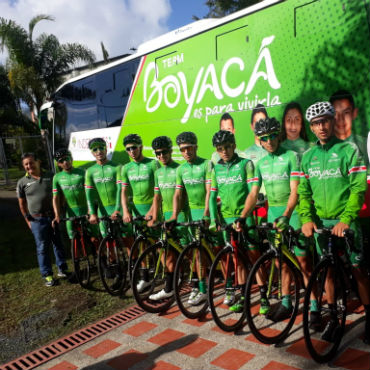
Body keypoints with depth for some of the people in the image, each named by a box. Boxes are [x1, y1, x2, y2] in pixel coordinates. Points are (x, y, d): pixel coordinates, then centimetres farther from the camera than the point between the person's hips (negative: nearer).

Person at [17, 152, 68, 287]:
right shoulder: (22, 182, 0)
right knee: (42, 247, 4)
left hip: (54, 216, 1)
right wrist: (28, 220, 5)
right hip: (37, 220, -1)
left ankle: (62, 269, 26)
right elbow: (22, 203, 7)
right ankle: (47, 275, 15)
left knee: (58, 244, 10)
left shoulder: (51, 176, 2)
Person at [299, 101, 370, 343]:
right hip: (321, 221, 4)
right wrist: (307, 219, -9)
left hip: (345, 221, -3)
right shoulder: (308, 156, 7)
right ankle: (333, 317, 23)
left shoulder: (349, 150, -5)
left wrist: (346, 219, -21)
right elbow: (304, 192, 6)